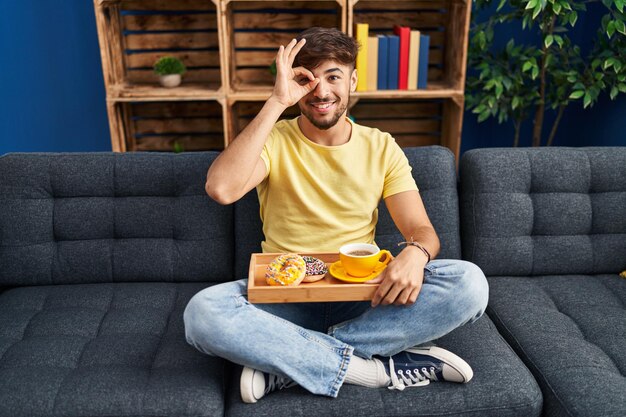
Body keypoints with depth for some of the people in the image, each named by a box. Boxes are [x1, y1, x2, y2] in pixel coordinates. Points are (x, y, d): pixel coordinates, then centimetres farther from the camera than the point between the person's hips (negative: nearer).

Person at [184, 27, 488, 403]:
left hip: (363, 295, 2)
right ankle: (378, 368, -23)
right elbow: (221, 189, -22)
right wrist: (277, 102, -20)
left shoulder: (382, 148, 5)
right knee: (203, 312, -30)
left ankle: (289, 362, -21)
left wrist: (416, 253, -26)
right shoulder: (273, 140, -1)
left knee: (470, 283, -23)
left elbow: (422, 230, -1)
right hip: (286, 296, -1)